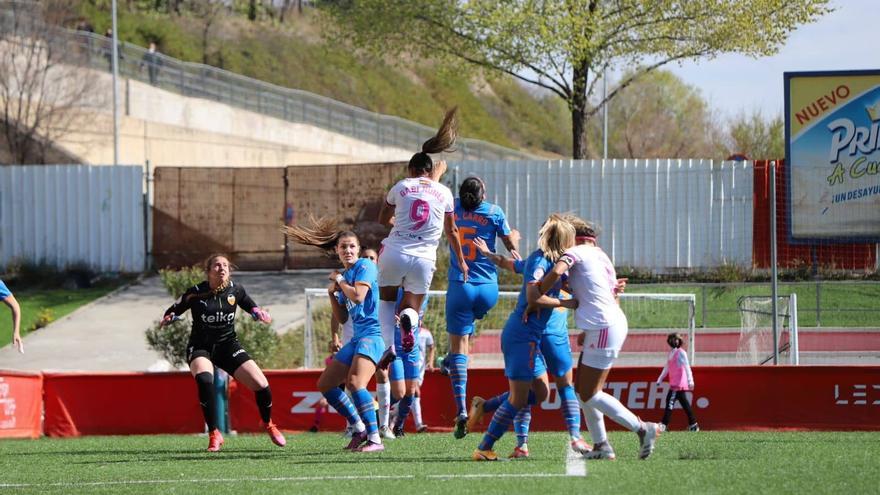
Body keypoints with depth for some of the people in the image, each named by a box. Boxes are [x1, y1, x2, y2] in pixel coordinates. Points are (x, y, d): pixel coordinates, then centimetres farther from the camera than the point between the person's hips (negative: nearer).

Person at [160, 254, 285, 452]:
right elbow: (175, 310, -1)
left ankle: (268, 424, 23)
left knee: (260, 384, -9)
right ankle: (214, 435, -24)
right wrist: (168, 318, -23)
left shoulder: (235, 290, -2)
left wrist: (259, 313, -5)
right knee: (204, 380, -35)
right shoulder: (196, 293, -11)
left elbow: (250, 306, 16)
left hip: (228, 345, 3)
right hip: (200, 347, -3)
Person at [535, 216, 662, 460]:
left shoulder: (576, 252, -4)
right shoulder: (602, 258, 21)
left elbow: (556, 272, -24)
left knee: (590, 394, -5)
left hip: (603, 329, -9)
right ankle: (601, 445, 12)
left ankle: (643, 429, -3)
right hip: (613, 323, 9)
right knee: (583, 388, 13)